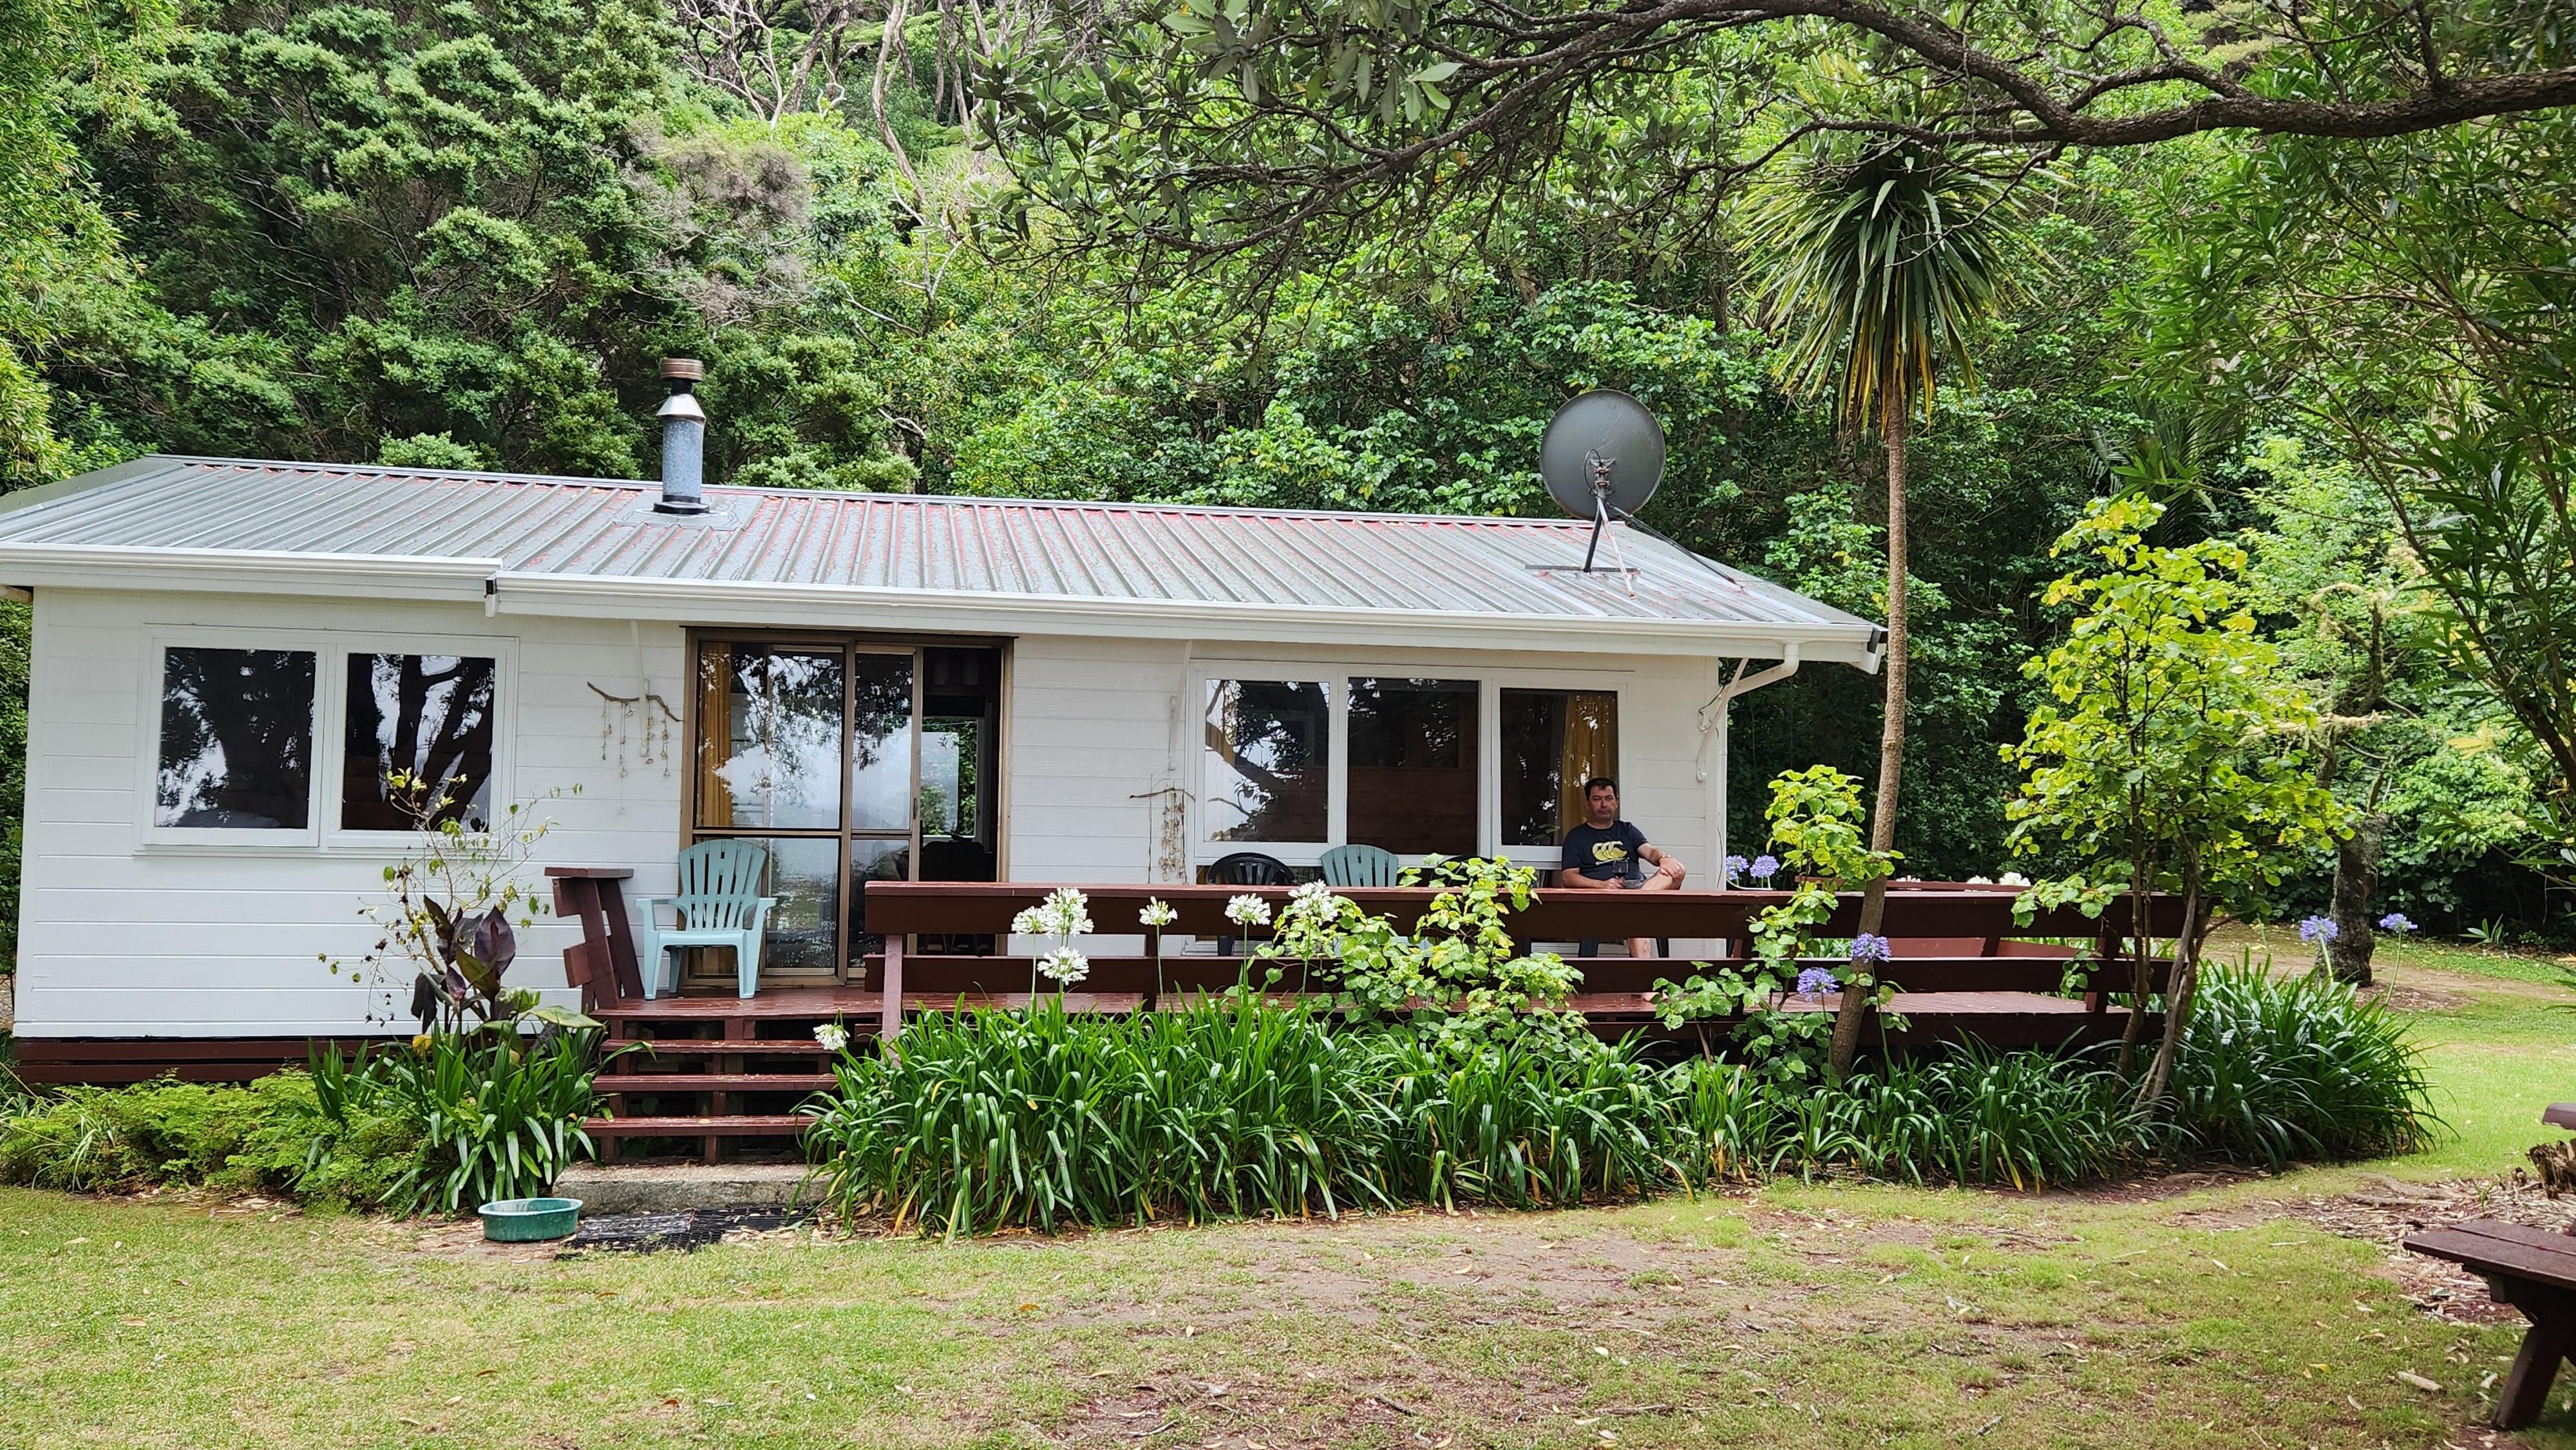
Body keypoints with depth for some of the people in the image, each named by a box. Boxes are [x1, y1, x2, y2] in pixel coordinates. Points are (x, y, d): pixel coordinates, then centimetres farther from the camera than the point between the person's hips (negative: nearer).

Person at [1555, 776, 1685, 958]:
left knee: (1677, 871, -27)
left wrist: (1664, 858, -17)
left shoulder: (1627, 830, 29)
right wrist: (1602, 885, -13)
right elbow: (1568, 878, 6)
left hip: (1638, 885, 4)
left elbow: (1649, 851, 10)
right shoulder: (1577, 836, 18)